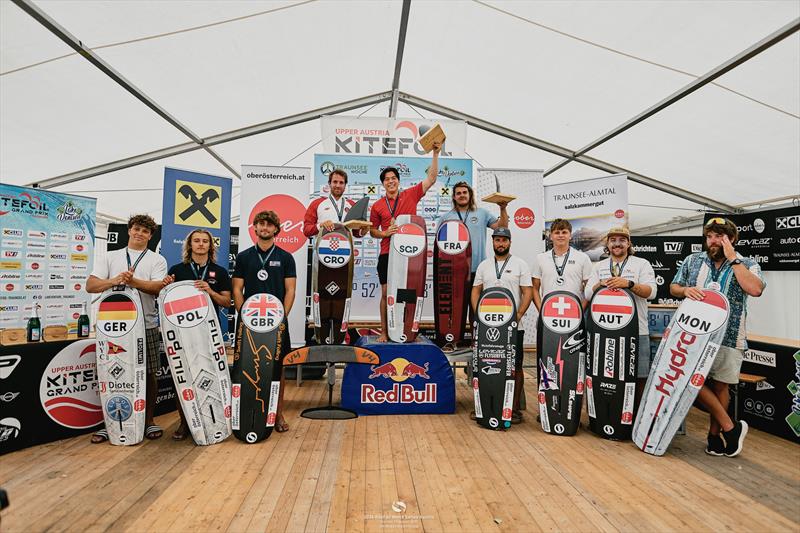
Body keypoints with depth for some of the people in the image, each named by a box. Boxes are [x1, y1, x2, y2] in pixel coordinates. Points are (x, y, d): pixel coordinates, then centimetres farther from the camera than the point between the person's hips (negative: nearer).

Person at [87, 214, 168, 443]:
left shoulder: (157, 260, 9)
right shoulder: (111, 257, 14)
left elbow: (159, 287, -7)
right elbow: (91, 285, 3)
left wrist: (133, 281, -22)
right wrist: (115, 280, -16)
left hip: (146, 325, -1)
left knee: (148, 374, 4)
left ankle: (148, 420, 16)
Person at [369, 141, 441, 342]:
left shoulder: (410, 195, 6)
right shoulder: (377, 206, 7)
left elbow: (431, 178, 2)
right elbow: (372, 230, 13)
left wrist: (435, 154, -4)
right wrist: (384, 233, -8)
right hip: (387, 254, 0)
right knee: (387, 292, 3)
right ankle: (384, 332, 12)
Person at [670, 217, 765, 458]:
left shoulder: (747, 264, 3)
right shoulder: (692, 261, 9)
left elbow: (755, 289, -17)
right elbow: (673, 287, 14)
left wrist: (733, 259, -12)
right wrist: (685, 290, -10)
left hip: (728, 336, -2)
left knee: (720, 385, 5)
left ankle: (714, 434, 21)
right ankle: (730, 427, 14)